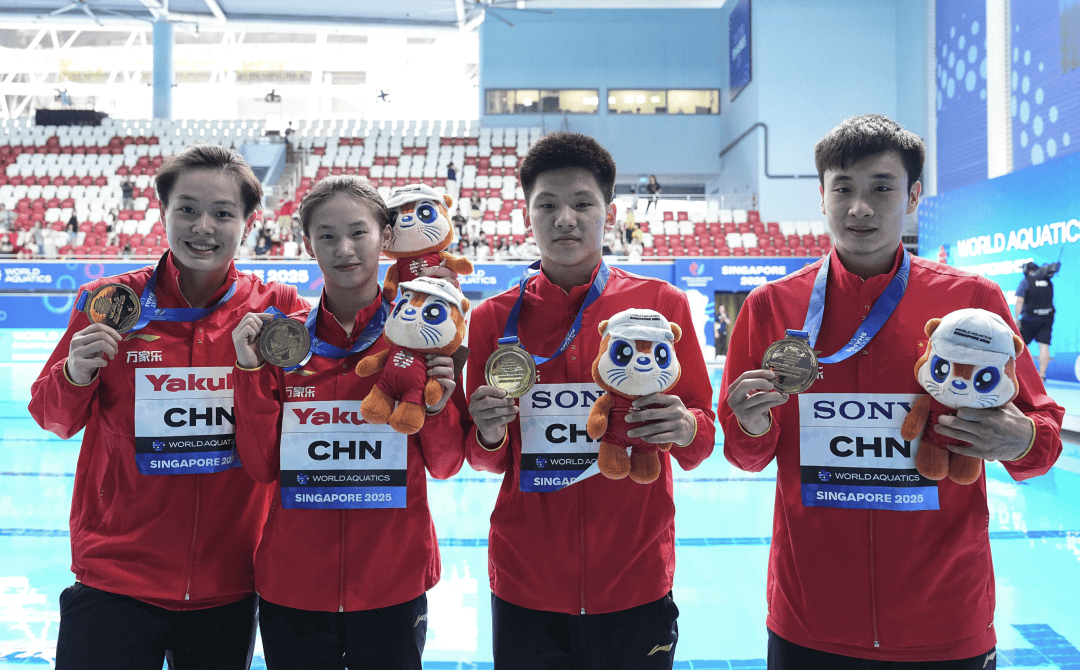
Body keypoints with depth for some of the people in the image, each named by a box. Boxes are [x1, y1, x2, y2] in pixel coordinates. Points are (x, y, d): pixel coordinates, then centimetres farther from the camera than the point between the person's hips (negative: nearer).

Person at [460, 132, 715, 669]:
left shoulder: (663, 304, -3)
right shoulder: (493, 318, -1)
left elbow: (704, 438, 2)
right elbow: (485, 461, 6)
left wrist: (685, 429, -19)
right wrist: (489, 436, -15)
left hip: (635, 585, 0)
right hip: (526, 589, 1)